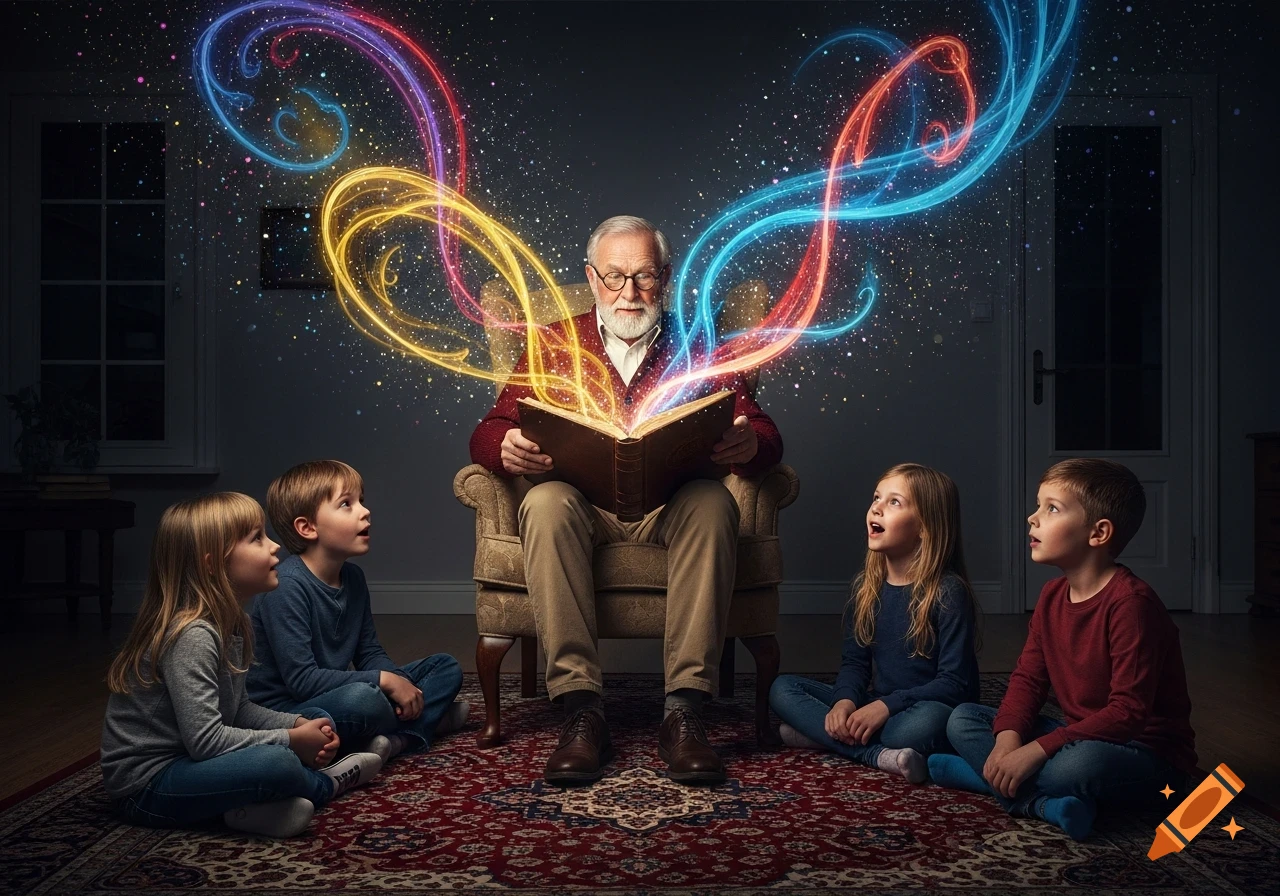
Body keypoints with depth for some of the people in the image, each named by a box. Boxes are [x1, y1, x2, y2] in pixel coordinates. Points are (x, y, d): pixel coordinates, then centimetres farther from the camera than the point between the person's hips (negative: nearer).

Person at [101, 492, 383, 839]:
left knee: (315, 719, 13)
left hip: (191, 762, 10)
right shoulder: (192, 635, -24)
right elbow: (205, 740, -29)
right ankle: (326, 783, 0)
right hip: (148, 784, -10)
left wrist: (298, 724, -5)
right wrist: (290, 740, -19)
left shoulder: (228, 622, 5)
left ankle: (263, 802, -8)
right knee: (275, 763, -32)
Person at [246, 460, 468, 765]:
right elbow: (301, 680, -27)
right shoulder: (286, 586, -21)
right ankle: (428, 719, -7)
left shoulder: (353, 577, 5)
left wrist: (399, 682, -11)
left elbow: (370, 653, 11)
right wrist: (385, 680, -24)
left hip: (333, 695, 9)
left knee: (446, 668, 8)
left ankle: (395, 738, -17)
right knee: (363, 699, -39)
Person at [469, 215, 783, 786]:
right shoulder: (555, 345, 14)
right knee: (545, 504, -33)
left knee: (712, 503, -33)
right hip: (585, 508, 0)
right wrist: (507, 449, -20)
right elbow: (487, 432, 6)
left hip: (670, 510, 0)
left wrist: (750, 444, -22)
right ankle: (581, 710, -33)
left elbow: (764, 435, 4)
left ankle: (684, 711, -32)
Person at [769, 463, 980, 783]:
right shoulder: (867, 585, 5)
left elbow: (954, 683, -16)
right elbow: (854, 660, 8)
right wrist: (844, 701, -15)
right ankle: (879, 755, -22)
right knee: (783, 688, -7)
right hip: (874, 706, 6)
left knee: (928, 720, -40)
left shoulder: (948, 591, -13)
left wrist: (886, 706, -26)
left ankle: (823, 737, -21)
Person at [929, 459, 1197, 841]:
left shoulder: (1130, 602, -23)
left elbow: (1129, 712, -26)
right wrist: (1008, 737, -17)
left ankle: (974, 773, -14)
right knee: (962, 720, -1)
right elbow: (1028, 677, 4)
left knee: (1081, 762, -40)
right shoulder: (1053, 595, 4)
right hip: (1080, 737, 8)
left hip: (1146, 752, -8)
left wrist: (1036, 751, -28)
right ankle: (1048, 802, -21)